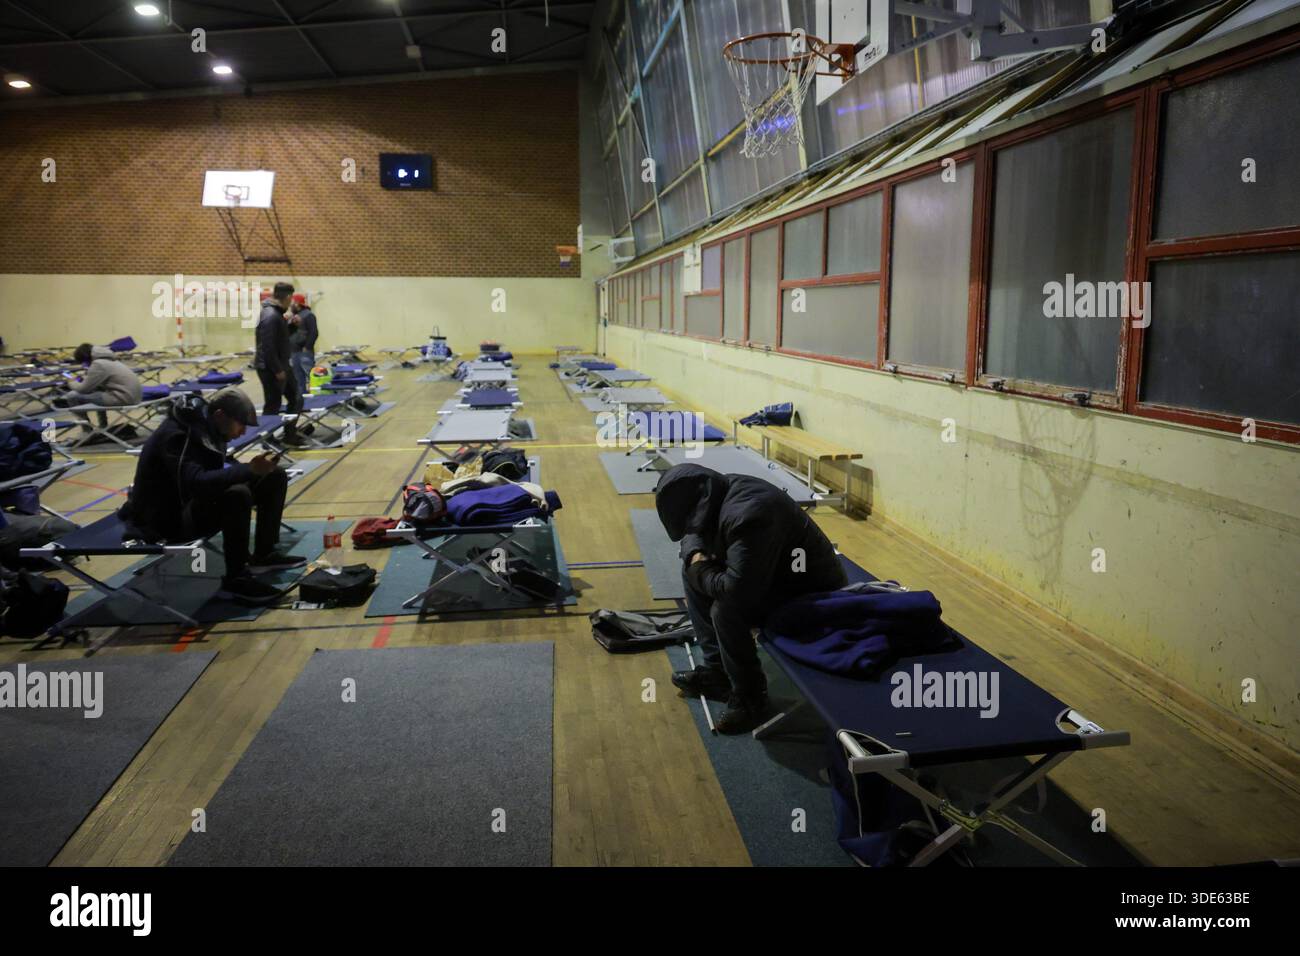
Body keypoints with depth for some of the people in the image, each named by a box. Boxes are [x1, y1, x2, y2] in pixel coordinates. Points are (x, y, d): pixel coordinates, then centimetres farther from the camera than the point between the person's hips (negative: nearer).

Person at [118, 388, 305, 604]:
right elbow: (196, 483, -38)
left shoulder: (205, 426, 3)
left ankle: (264, 554, 8)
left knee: (274, 477, 3)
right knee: (237, 495, -36)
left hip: (197, 503, 9)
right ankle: (236, 579, -23)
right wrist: (249, 470, -38)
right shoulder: (176, 435, -24)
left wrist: (253, 469, -4)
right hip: (168, 517, -9)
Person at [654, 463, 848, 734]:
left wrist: (701, 571, -18)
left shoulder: (748, 516, -33)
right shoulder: (721, 492, -5)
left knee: (725, 609, -30)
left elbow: (738, 590, -38)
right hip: (769, 575, 10)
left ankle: (750, 698, -10)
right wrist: (695, 555, -10)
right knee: (693, 574, 7)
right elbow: (693, 532, 14)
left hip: (813, 593, -10)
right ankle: (716, 670, 12)